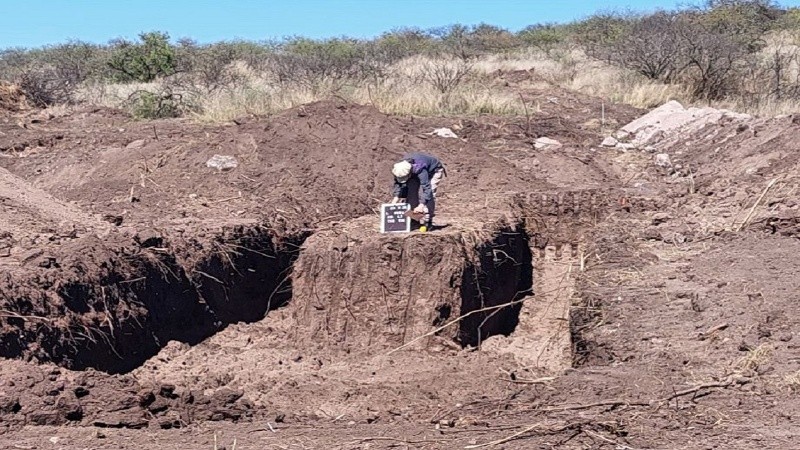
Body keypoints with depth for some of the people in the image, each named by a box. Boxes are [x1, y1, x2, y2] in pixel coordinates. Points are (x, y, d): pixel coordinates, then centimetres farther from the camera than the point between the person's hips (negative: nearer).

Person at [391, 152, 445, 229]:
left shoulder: (420, 169, -45)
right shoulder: (400, 169, -25)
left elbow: (426, 187, -48)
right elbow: (398, 183, -8)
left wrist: (421, 205, -53)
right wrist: (396, 197, -20)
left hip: (434, 170, -6)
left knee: (429, 193, -22)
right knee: (412, 191, -6)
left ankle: (427, 221, -19)